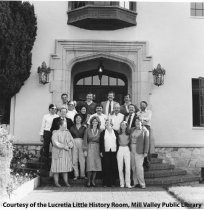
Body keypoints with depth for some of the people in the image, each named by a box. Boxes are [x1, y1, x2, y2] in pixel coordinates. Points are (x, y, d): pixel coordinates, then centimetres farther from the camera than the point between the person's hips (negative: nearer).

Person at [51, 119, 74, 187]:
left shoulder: (67, 132, 11)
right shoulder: (56, 133, -4)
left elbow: (71, 141, 8)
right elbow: (55, 142, -14)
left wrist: (69, 145, -13)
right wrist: (64, 146, -17)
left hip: (67, 153, 4)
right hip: (58, 153, -4)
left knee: (66, 167, 5)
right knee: (57, 167, -2)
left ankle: (66, 182, 12)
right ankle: (56, 182, 6)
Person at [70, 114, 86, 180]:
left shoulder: (84, 128, 8)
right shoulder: (72, 128, 10)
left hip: (81, 144, 0)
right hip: (74, 143, 1)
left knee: (82, 159, -3)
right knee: (74, 160, -1)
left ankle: (82, 175, 7)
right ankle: (76, 175, 7)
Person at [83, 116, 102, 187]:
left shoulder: (100, 131, 8)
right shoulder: (88, 130, 5)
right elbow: (85, 140, 4)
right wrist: (85, 150, -3)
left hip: (97, 148, 2)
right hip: (90, 148, -2)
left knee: (96, 164, -1)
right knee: (90, 164, -8)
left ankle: (93, 180, 10)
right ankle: (89, 181, 3)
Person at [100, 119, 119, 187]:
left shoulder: (115, 132, 12)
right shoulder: (103, 133, 9)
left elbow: (118, 142, 11)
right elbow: (101, 142, 6)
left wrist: (117, 150, 3)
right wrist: (101, 151, 0)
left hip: (114, 152, 1)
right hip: (106, 152, -1)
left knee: (114, 168, -2)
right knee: (106, 167, -3)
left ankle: (112, 182, 6)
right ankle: (105, 183, 3)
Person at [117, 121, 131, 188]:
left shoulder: (128, 133, 7)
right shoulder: (119, 133, 8)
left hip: (127, 149, 0)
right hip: (120, 149, 1)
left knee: (128, 167, -7)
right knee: (120, 167, 0)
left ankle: (128, 183, -2)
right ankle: (122, 183, 7)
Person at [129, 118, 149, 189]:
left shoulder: (145, 131, -3)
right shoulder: (132, 130, 11)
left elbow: (146, 142, -6)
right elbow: (130, 139, 13)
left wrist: (145, 152, -11)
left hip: (139, 151, -5)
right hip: (132, 150, 5)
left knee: (139, 166, -10)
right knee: (133, 167, 6)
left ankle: (142, 184, -2)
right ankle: (136, 183, 12)